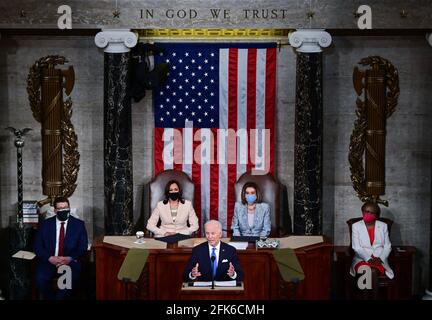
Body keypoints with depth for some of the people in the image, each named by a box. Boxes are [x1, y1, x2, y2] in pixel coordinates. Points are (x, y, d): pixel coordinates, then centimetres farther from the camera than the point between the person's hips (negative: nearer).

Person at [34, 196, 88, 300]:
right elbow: (38, 247, 5)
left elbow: (83, 247, 2)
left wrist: (69, 258, -15)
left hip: (70, 262, -1)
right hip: (49, 261, 1)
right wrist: (50, 258, -13)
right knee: (40, 279, -29)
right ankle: (49, 298, -1)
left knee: (71, 279, -33)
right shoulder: (45, 224, 9)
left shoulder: (79, 224, 7)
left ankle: (60, 297, -7)